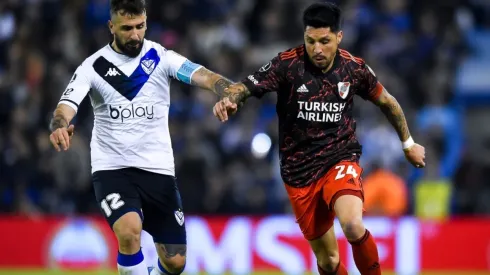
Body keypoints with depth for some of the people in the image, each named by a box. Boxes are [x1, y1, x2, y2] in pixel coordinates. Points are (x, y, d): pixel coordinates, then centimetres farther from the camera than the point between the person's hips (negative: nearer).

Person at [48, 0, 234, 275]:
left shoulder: (161, 57, -2)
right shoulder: (94, 66, -3)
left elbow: (202, 75, -17)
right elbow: (66, 107, -14)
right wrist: (59, 127, -39)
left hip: (158, 169, 2)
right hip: (112, 169, -2)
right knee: (129, 231, -31)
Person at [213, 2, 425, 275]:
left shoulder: (354, 68, -6)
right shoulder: (287, 64, -12)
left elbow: (387, 101, 12)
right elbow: (247, 86, -21)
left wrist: (408, 143, 21)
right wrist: (230, 98, -45)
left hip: (340, 160, -1)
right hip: (299, 171, 1)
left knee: (353, 226, -31)